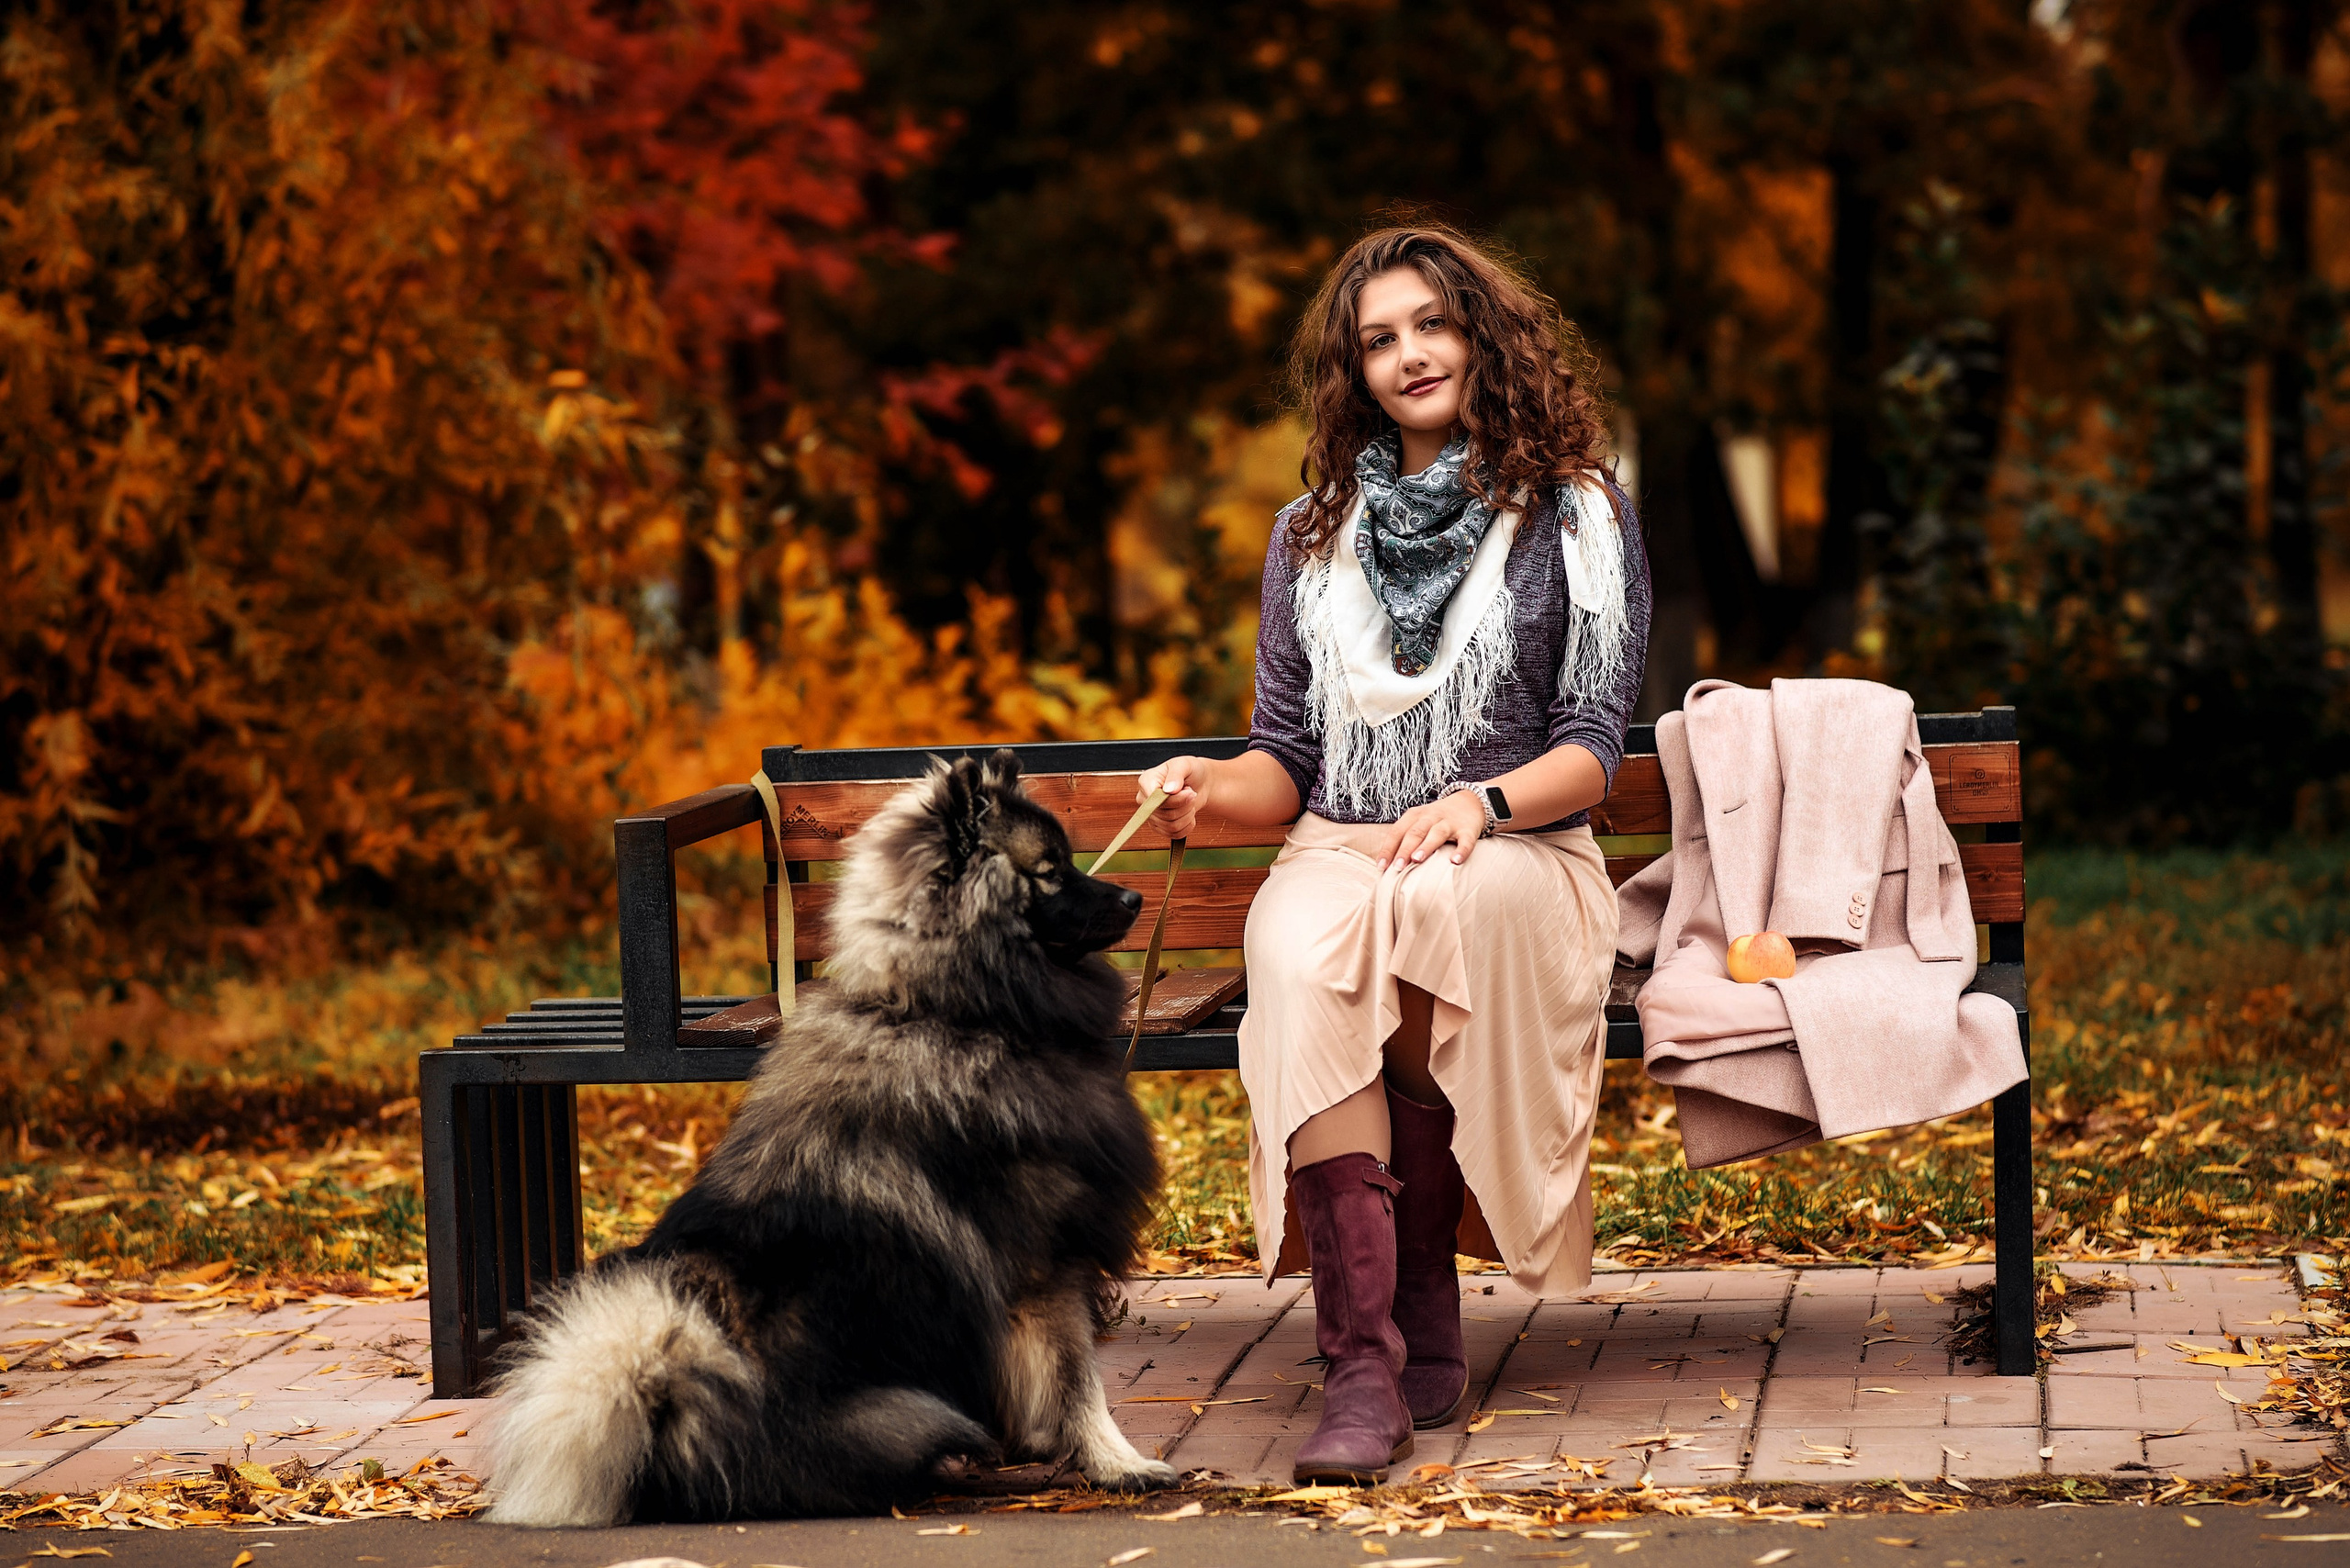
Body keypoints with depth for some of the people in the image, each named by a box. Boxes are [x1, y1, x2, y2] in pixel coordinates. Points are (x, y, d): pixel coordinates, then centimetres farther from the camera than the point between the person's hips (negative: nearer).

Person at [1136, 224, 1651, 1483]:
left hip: (1515, 863, -2)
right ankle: (1363, 1364, -42)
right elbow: (1288, 762, 16)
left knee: (1436, 904, -39)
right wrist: (1211, 788, -7)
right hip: (1335, 857, 2)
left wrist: (1487, 801, -17)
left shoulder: (1576, 519, 10)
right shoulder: (1313, 536, 19)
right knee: (1300, 962, -35)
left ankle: (1421, 1307, -29)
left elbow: (1593, 745, 2)